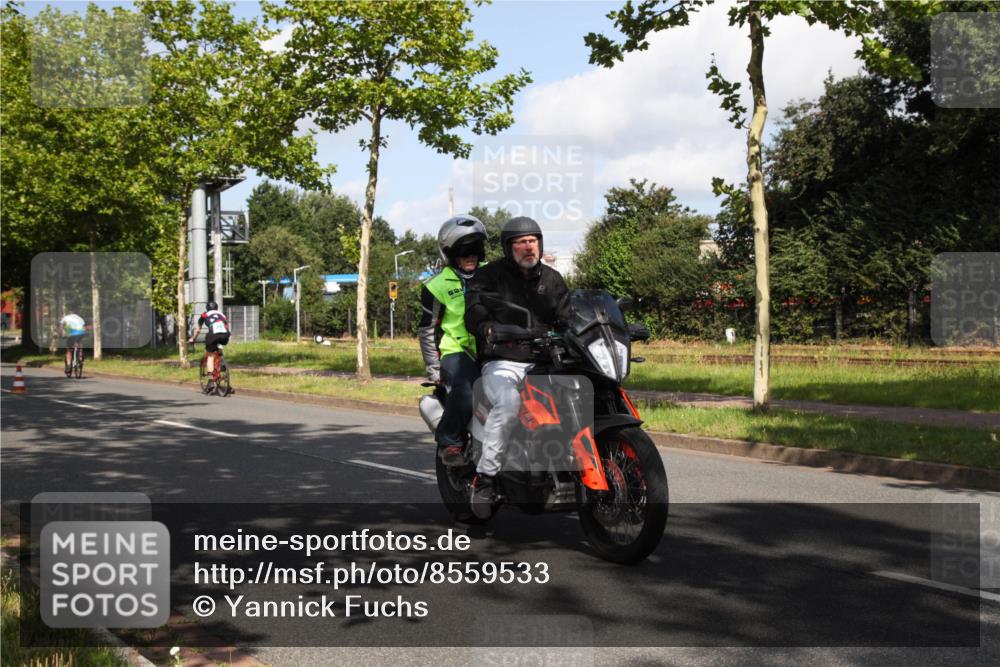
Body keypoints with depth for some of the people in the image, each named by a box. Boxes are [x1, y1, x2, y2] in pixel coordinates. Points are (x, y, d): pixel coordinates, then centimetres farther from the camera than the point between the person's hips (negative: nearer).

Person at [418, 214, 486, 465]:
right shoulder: (437, 287, 2)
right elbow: (427, 329, 3)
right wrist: (433, 368, -2)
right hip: (456, 351, -4)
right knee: (465, 393, -34)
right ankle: (449, 441, -10)